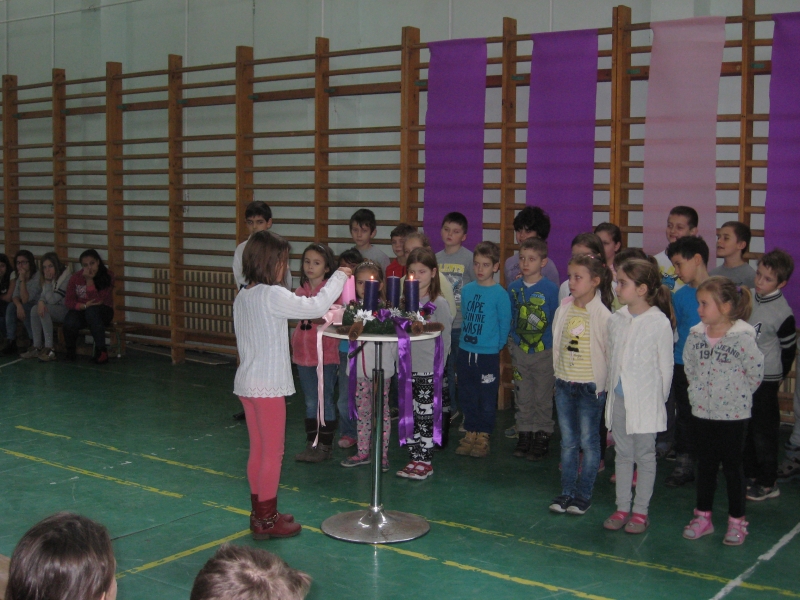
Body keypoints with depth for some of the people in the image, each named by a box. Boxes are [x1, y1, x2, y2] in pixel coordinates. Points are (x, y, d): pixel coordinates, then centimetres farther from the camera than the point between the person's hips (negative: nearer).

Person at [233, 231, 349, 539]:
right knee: (273, 454, 2)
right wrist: (339, 277, -7)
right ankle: (267, 521, 11)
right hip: (268, 386, -9)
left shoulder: (242, 297, 8)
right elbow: (316, 307, -19)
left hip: (247, 383, 9)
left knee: (258, 451, 16)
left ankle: (261, 514, 26)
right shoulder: (273, 296, -19)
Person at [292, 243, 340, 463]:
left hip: (326, 354, -5)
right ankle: (311, 444, 21)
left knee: (325, 401, 3)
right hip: (303, 354, 5)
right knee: (310, 402, 13)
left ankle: (326, 445, 13)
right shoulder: (300, 291, 9)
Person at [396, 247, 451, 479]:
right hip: (407, 368, 5)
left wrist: (435, 364, -8)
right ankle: (414, 459, 19)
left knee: (426, 416, 1)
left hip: (429, 371, -5)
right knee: (410, 415, 10)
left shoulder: (438, 303, -7)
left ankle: (425, 462, 10)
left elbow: (445, 339, -6)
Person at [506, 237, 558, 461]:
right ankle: (525, 435, 23)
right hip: (520, 351, 4)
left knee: (543, 398, 6)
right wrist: (511, 342, 8)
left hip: (544, 352, -4)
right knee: (523, 397, 12)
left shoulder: (550, 289, -10)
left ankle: (543, 438, 17)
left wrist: (555, 348, -5)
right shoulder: (514, 287, 2)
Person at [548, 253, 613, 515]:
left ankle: (584, 494, 16)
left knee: (589, 442, 6)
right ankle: (566, 492, 22)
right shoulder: (564, 310, 2)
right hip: (564, 385, 5)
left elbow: (609, 353, -11)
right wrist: (559, 374, 9)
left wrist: (601, 383, -8)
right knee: (568, 441, 13)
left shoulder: (602, 315, -14)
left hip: (590, 386, -5)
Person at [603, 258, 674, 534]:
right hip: (619, 398, 5)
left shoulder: (660, 323, -12)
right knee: (622, 454, 13)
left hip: (645, 401, -5)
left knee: (644, 455, 7)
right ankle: (622, 508, 23)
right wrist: (611, 389, 7)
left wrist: (659, 400, -3)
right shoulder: (616, 320, 2)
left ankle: (640, 511, 18)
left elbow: (665, 367, -7)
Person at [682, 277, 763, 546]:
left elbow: (756, 372, -10)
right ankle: (703, 516, 26)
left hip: (733, 414, -4)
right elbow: (689, 366, 14)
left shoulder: (743, 337, -17)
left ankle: (736, 521, 19)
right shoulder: (696, 334, -2)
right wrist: (697, 390, 9)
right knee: (705, 465, 14)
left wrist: (738, 395, -2)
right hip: (701, 411, 4)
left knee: (732, 466, 6)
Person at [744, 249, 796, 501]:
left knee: (764, 432, 1)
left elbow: (788, 349, -7)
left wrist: (777, 377, 4)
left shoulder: (782, 313, -17)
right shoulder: (748, 297, 1)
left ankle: (768, 484, 11)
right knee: (745, 429, 15)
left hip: (765, 379, -6)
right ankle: (750, 475, 28)